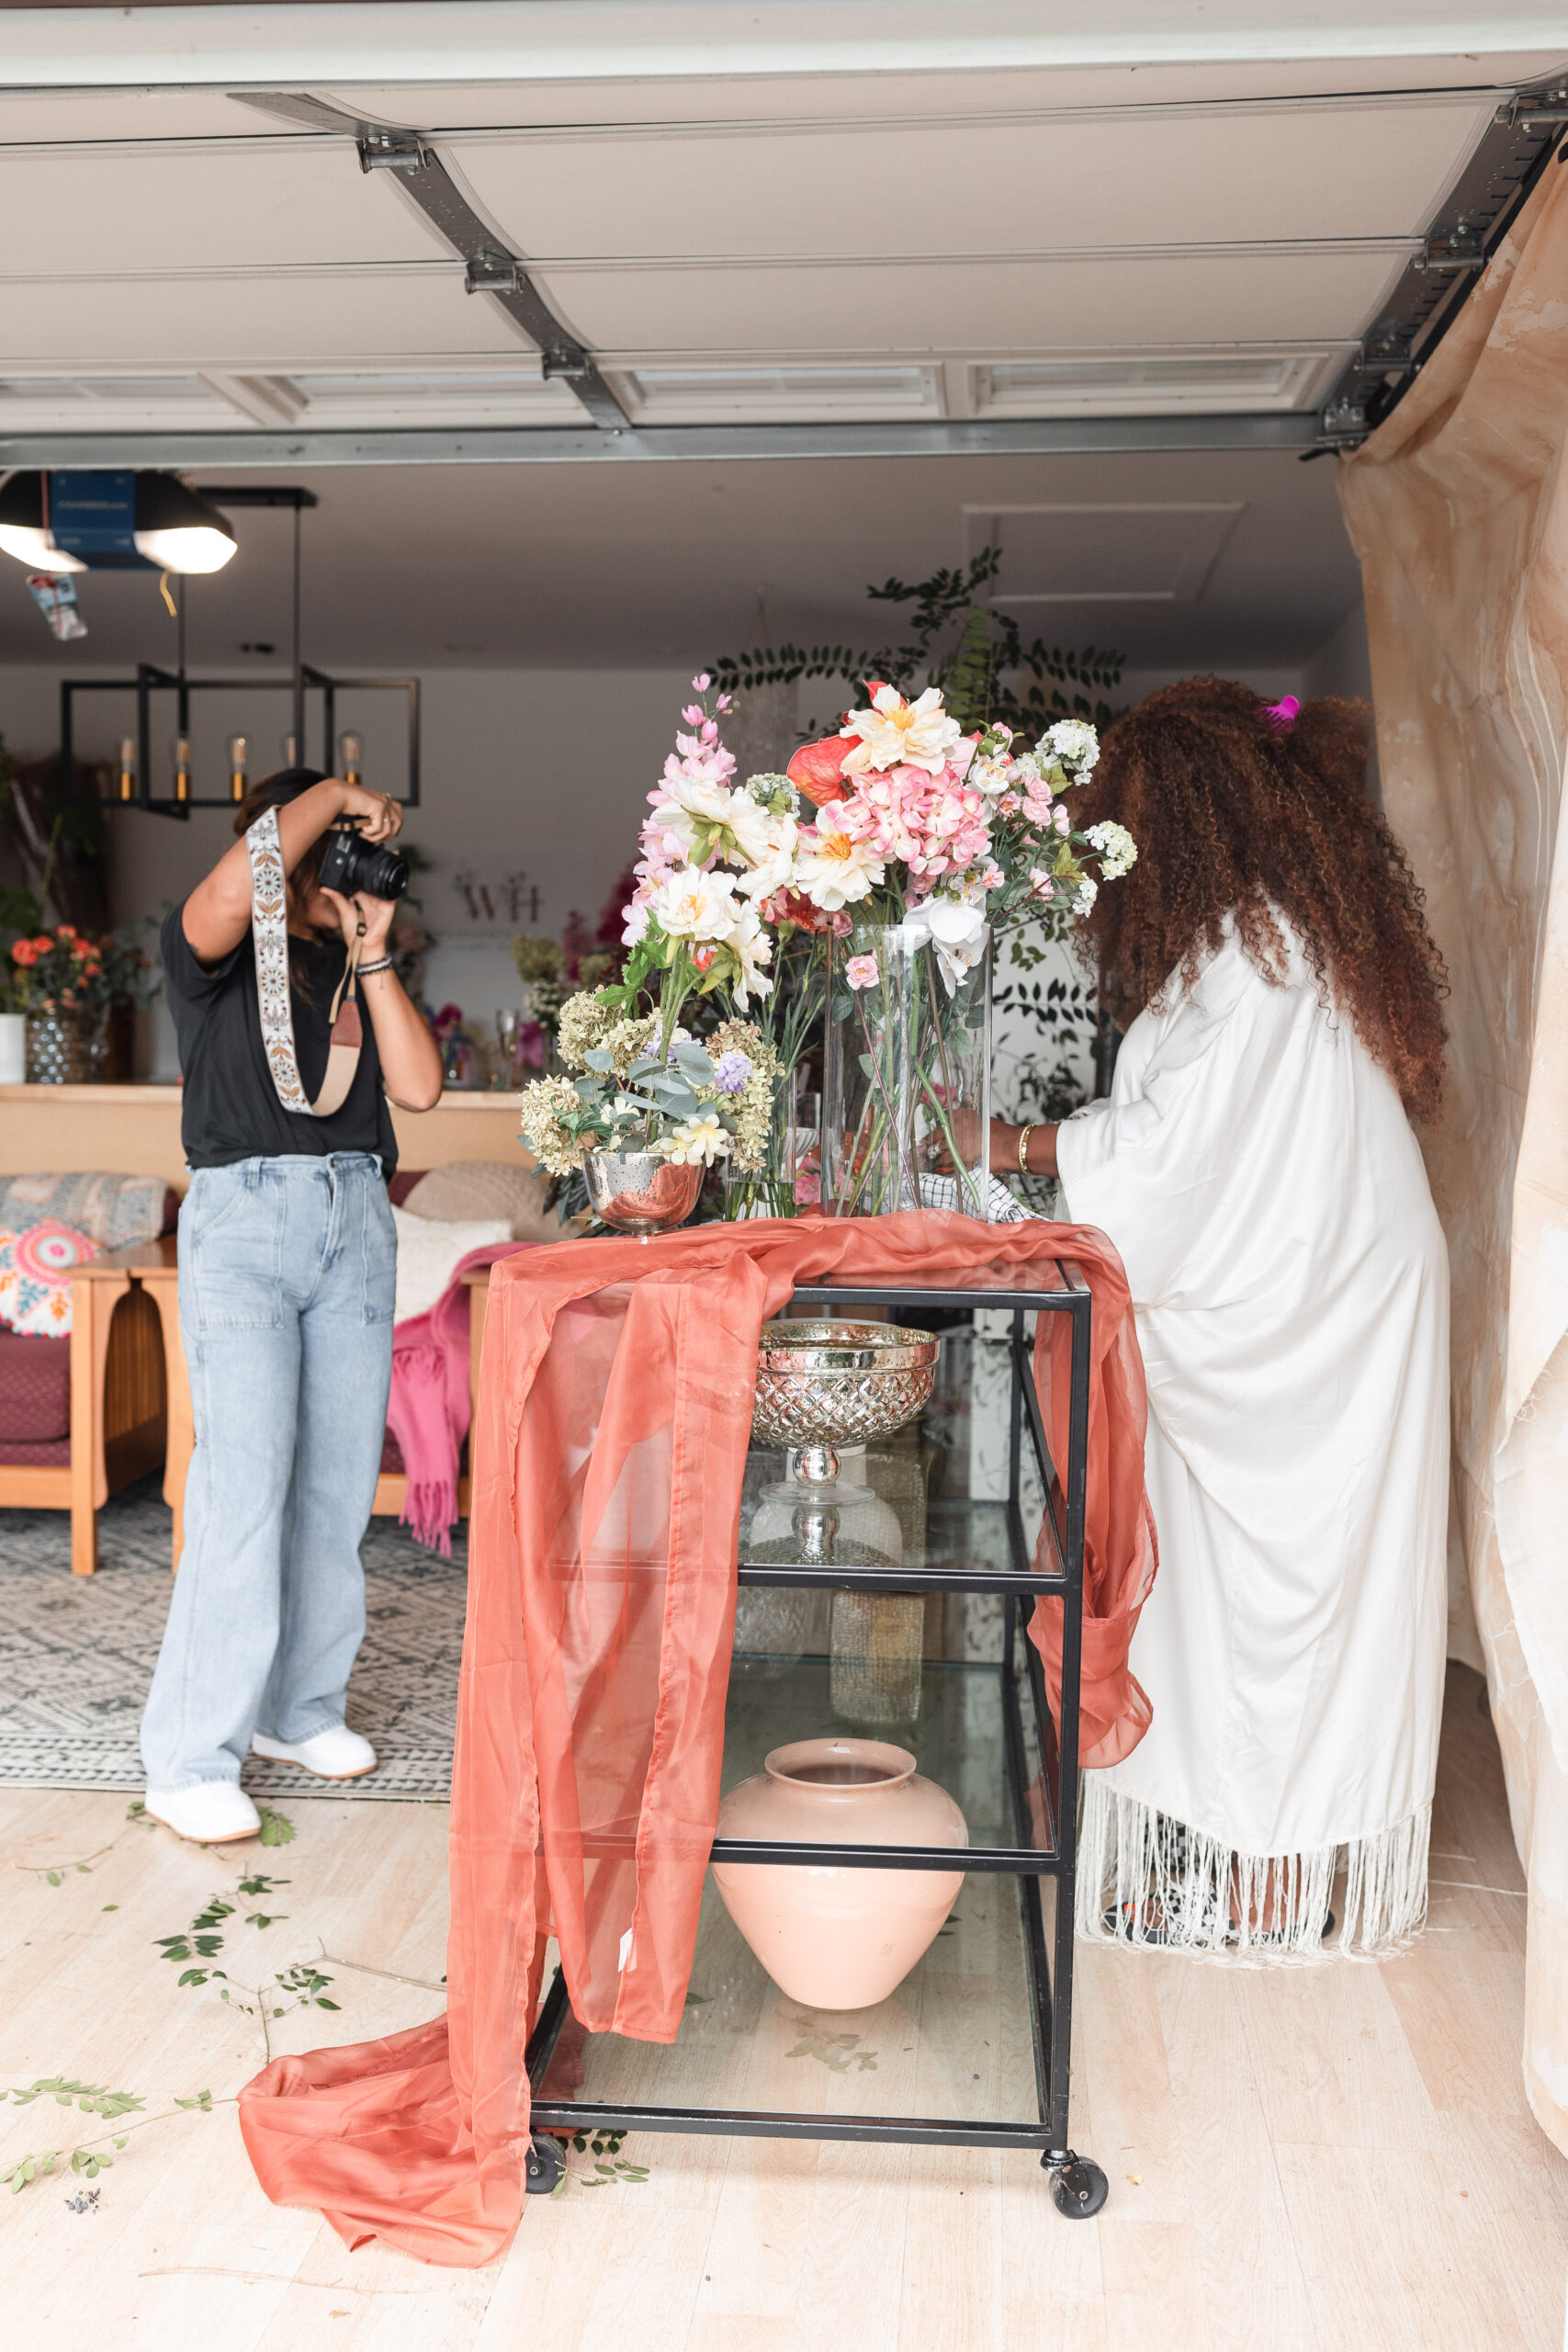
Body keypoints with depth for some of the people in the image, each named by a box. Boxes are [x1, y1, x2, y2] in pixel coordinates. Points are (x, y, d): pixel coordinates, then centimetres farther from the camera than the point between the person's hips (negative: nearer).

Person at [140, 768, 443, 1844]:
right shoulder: (214, 953, 1)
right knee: (244, 1481, -11)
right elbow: (235, 888, -25)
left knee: (340, 1479, 6)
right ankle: (193, 1757, -4)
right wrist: (336, 796, -12)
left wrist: (372, 956, 0)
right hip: (245, 1218, -5)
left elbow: (419, 1086, 2)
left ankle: (301, 1706, 21)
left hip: (356, 1220, 6)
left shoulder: (353, 966, 16)